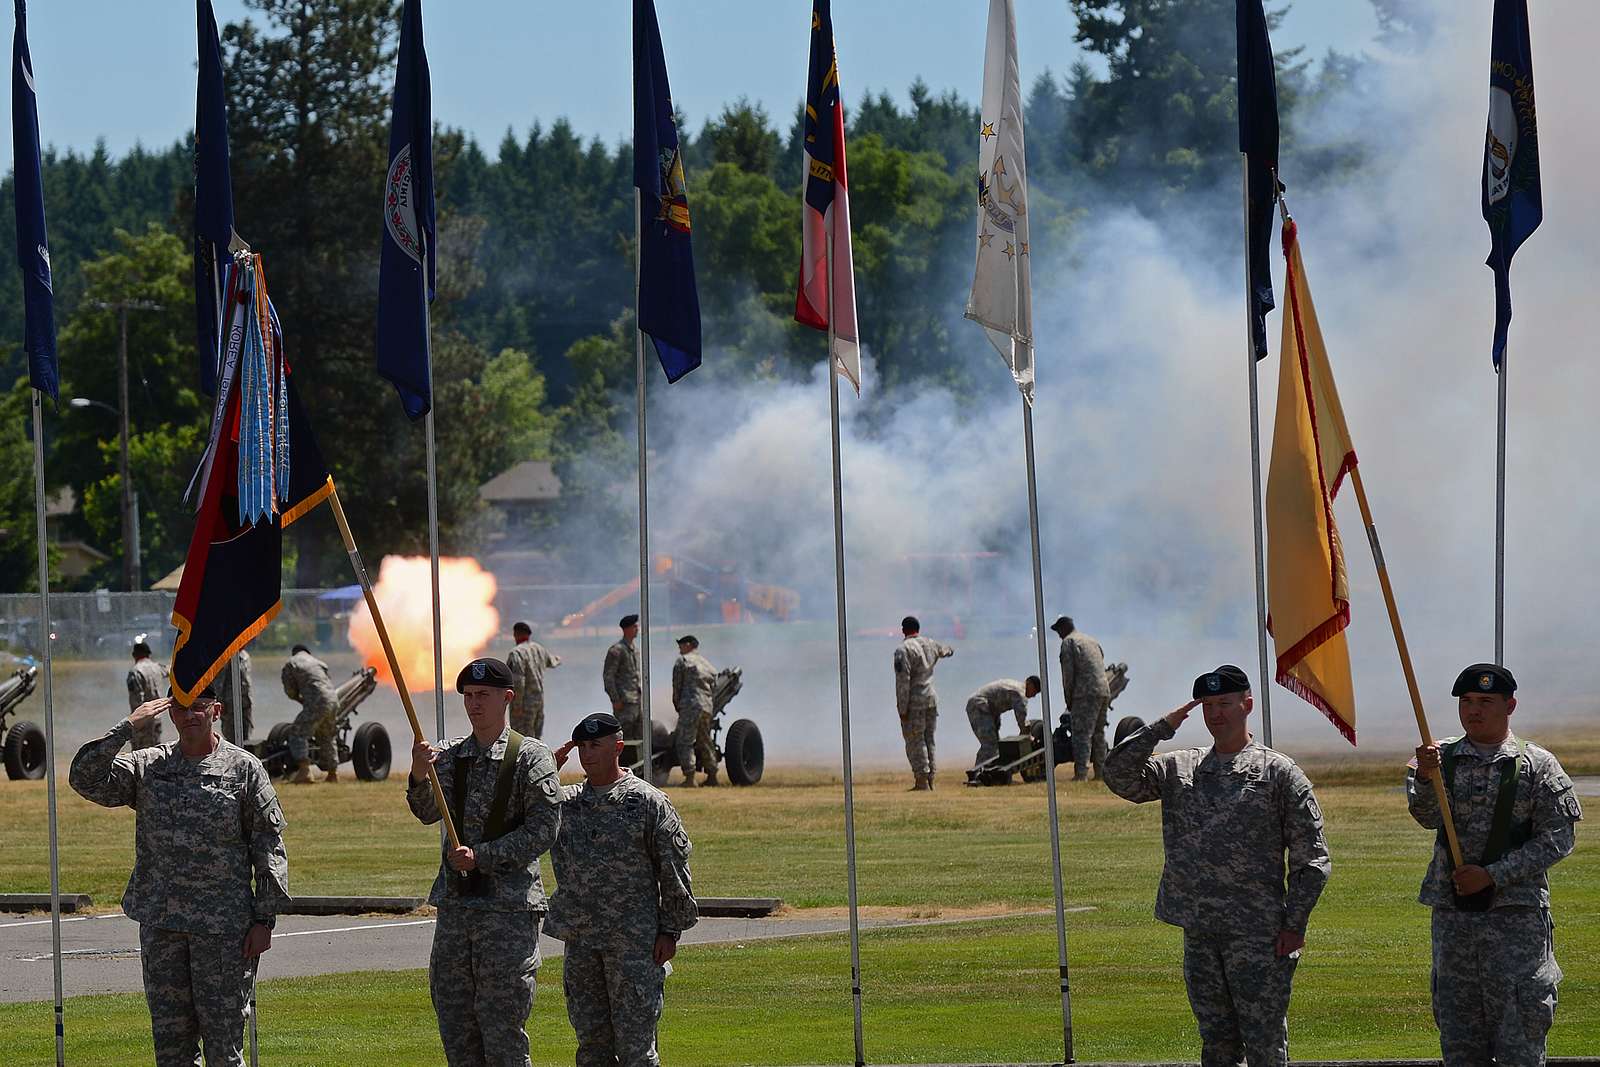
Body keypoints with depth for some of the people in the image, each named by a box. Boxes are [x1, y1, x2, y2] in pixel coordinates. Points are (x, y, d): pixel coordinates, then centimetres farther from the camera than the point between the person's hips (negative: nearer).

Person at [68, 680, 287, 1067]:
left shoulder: (244, 769, 1)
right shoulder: (147, 767, 9)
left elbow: (268, 847, 1)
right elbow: (86, 779, -4)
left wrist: (264, 920, -5)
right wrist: (127, 727, -9)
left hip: (224, 925, -3)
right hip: (161, 925, 3)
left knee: (223, 1035, -3)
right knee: (170, 1035, 7)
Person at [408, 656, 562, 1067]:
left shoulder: (531, 757, -4)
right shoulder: (449, 755, 11)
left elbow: (543, 830, -9)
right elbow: (429, 812, -3)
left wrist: (482, 856, -17)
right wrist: (419, 776, -24)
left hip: (509, 902, -5)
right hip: (455, 901, 5)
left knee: (502, 1023, -5)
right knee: (453, 1018, 8)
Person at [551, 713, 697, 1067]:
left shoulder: (648, 802, -2)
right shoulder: (565, 802, 11)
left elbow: (674, 869, -2)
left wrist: (670, 931, -6)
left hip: (634, 941, -5)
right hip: (580, 941, 5)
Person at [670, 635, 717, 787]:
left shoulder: (682, 661, 3)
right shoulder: (708, 665, 23)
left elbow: (677, 686, 2)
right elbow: (714, 688, 21)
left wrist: (677, 705, 13)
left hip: (690, 706, -7)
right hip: (707, 706, 7)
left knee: (684, 743, -7)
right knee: (704, 742, 17)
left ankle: (690, 778, -17)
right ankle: (712, 776, 18)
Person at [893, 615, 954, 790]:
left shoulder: (903, 650, -14)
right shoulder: (930, 645, 8)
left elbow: (903, 680, -19)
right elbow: (943, 650, 33)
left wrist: (902, 708, -17)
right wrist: (950, 650, 58)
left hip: (914, 703, -7)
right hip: (931, 699, 7)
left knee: (915, 742, -5)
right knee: (928, 740, 13)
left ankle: (922, 781, -12)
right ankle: (930, 780, 13)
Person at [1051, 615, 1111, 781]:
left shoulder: (1068, 642, 0)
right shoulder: (1093, 641, 25)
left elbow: (1068, 674, -5)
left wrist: (1068, 700, 2)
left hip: (1086, 694, -8)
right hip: (1104, 692, 8)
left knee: (1082, 734, -11)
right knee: (1098, 733, 14)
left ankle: (1081, 773, -20)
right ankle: (1101, 772, 13)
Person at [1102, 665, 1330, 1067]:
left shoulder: (1279, 772, 1)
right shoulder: (1179, 769, 14)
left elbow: (1312, 859, -1)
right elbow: (1120, 775, 1)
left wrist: (1294, 925, -8)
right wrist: (1162, 728, -3)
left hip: (1259, 935, -5)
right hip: (1199, 935, 5)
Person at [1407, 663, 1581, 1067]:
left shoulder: (1537, 766, 0)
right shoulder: (1441, 759, 8)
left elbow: (1556, 840, -5)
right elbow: (1427, 816, -8)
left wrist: (1492, 875, -14)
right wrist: (1425, 778, -30)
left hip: (1516, 915, -3)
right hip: (1452, 915, 3)